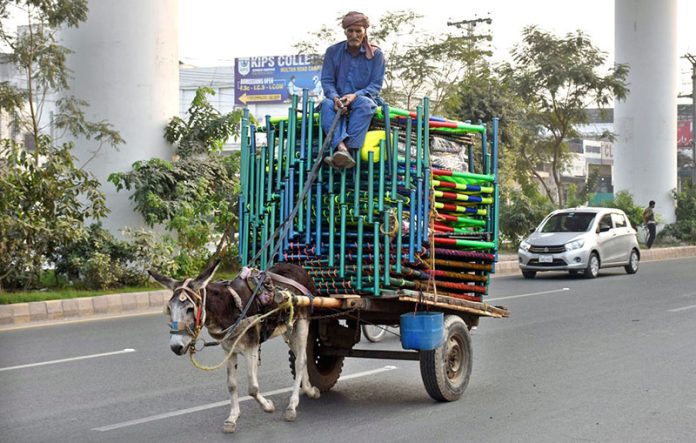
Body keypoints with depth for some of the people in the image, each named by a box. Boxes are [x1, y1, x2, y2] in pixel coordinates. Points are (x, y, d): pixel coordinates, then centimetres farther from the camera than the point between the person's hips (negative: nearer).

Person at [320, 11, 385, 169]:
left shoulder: (375, 54, 2)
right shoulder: (333, 51, 5)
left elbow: (376, 84, -3)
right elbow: (327, 80, 0)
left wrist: (355, 95, -22)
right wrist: (335, 98, -22)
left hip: (363, 98, -1)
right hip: (339, 99, 1)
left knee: (364, 103, -38)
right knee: (327, 104, -34)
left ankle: (350, 149, -53)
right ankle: (341, 148, -58)